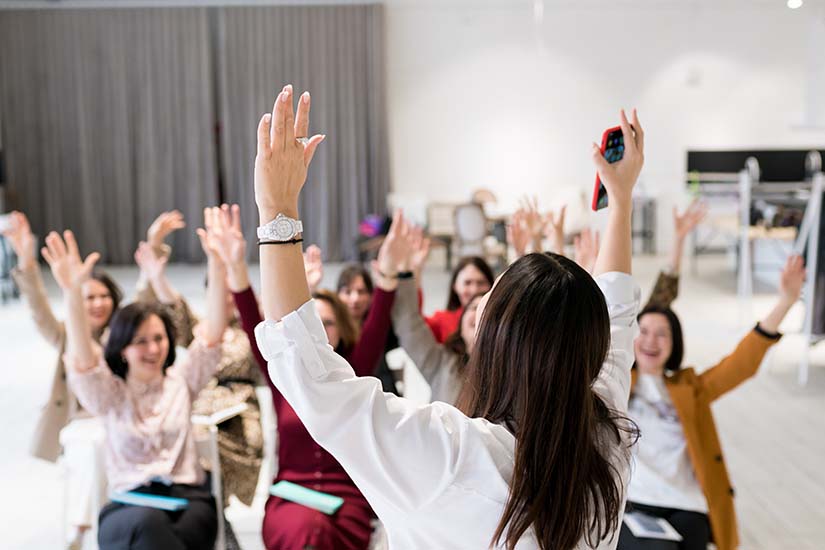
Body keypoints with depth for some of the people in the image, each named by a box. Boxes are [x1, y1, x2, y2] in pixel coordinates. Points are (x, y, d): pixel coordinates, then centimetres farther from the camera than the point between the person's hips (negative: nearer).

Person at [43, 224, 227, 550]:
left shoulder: (181, 379, 12)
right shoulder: (111, 394, 9)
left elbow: (212, 334, 0)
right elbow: (83, 360, -11)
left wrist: (216, 262, -15)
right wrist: (72, 292, -28)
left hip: (188, 499, 1)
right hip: (130, 506, 0)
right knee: (147, 523, -36)